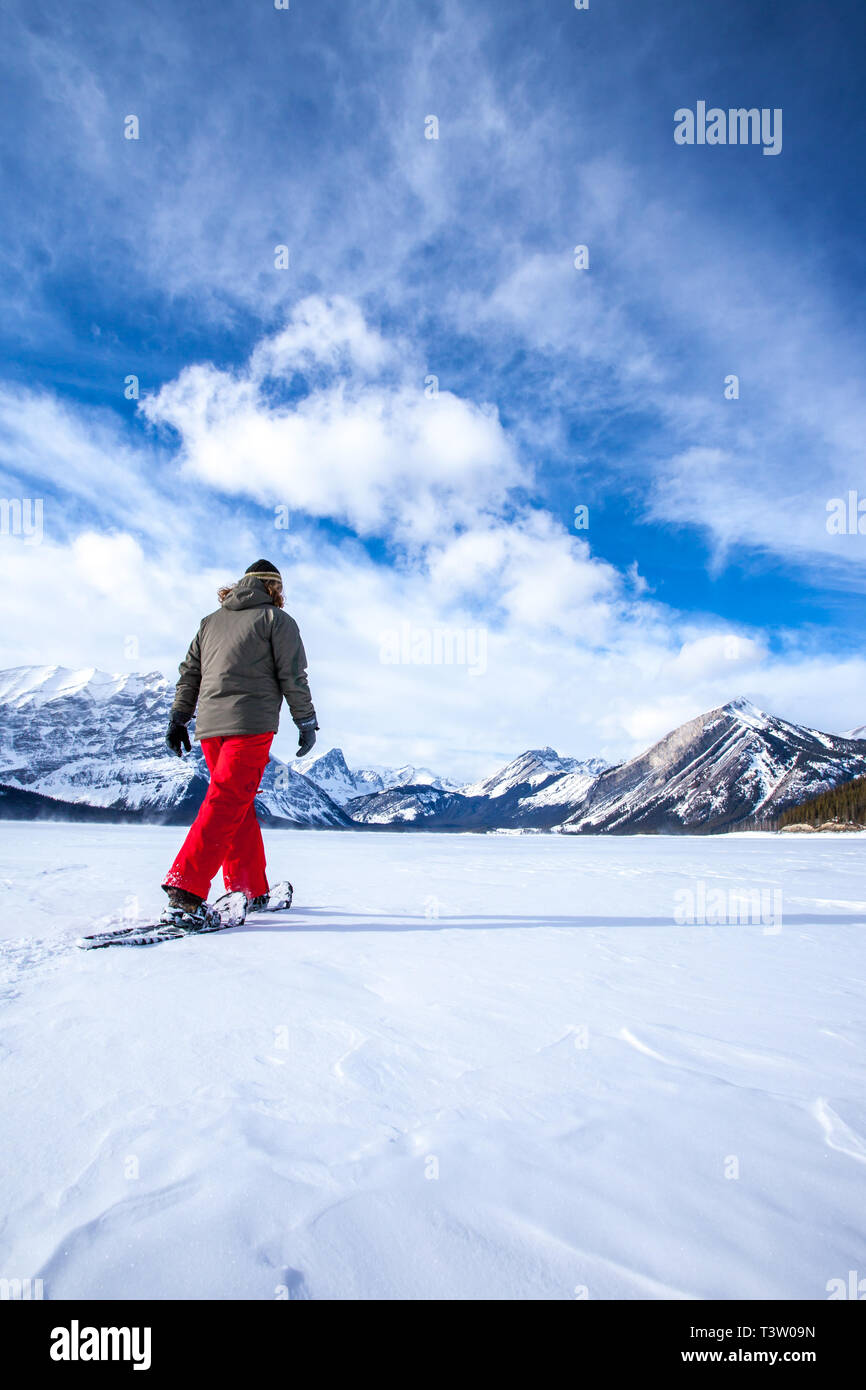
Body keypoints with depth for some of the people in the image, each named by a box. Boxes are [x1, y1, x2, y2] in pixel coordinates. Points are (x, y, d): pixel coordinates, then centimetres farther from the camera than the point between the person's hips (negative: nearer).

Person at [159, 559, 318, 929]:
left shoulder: (211, 621, 21)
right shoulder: (277, 619, 5)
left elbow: (189, 673, 18)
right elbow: (292, 676, -1)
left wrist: (178, 719, 21)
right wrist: (307, 722, 4)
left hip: (210, 726, 6)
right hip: (251, 724, -6)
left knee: (239, 805, 14)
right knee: (226, 805, -11)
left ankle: (250, 890, 20)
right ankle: (185, 894, -21)